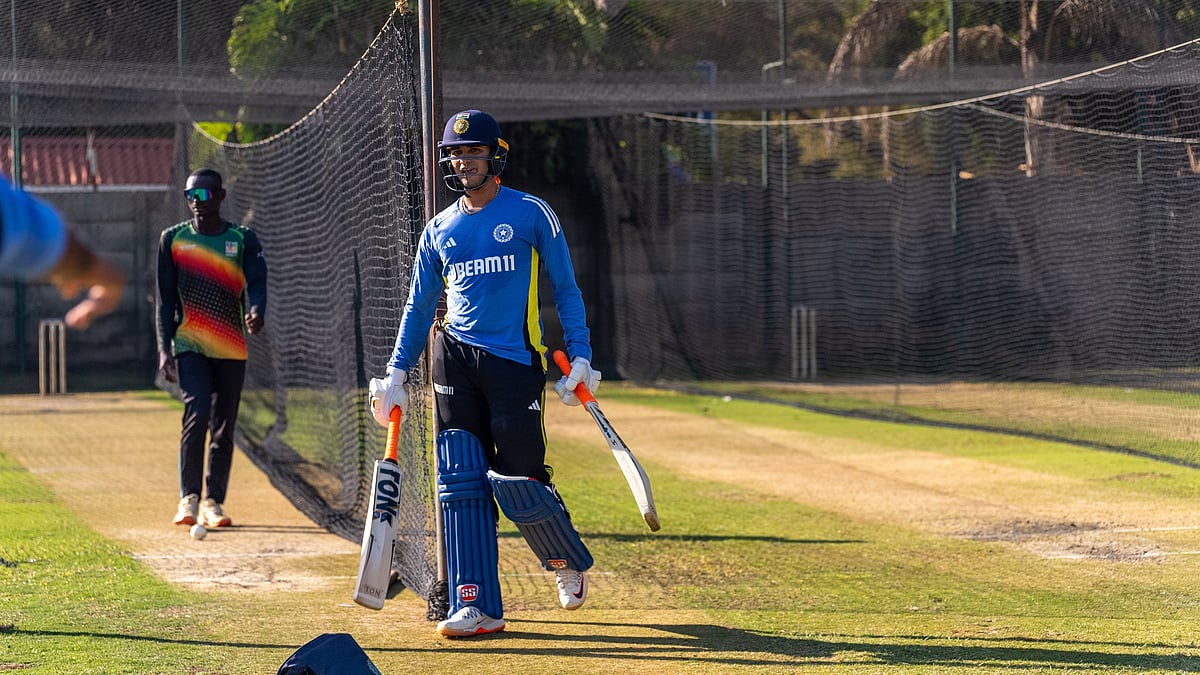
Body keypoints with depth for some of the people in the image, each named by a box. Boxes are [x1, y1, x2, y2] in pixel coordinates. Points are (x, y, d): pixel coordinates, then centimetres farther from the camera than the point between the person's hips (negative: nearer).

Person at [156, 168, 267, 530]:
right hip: (189, 347, -2)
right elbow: (166, 300, 6)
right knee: (197, 414, -19)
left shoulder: (243, 239, 5)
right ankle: (189, 498, -11)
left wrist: (256, 312, -32)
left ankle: (213, 502, 15)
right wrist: (164, 349, -4)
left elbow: (256, 283, -9)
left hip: (232, 351, 2)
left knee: (224, 429, 5)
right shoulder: (173, 239, 5)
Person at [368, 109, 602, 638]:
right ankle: (477, 607, -6)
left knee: (518, 482, -8)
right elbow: (419, 306, 19)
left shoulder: (530, 214, 3)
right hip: (455, 360, 4)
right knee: (460, 483, -6)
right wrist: (397, 373, 10)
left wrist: (580, 357, -4)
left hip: (516, 361, -4)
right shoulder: (439, 230, 14)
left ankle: (566, 560, 23)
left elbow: (565, 290, 4)